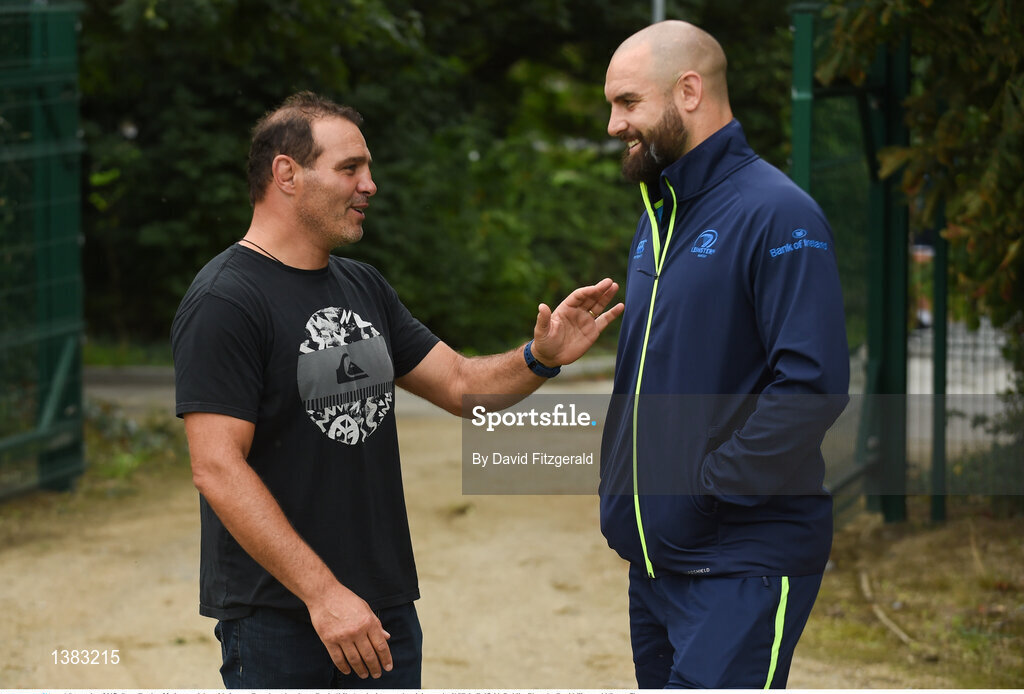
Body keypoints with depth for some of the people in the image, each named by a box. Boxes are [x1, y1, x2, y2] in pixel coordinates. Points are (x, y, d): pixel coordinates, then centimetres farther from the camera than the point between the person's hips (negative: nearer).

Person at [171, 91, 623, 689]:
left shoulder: (364, 288, 13)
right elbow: (218, 468, -20)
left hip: (385, 609, 7)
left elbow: (462, 384, 13)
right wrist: (322, 592, -24)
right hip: (276, 616, -7)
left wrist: (540, 358, -8)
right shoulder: (225, 302, -13)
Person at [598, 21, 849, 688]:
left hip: (743, 564, -9)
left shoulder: (777, 215, -14)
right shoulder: (658, 218, 15)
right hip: (656, 554, 9)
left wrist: (711, 484, -19)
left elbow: (815, 384, -22)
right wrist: (618, 483, 12)